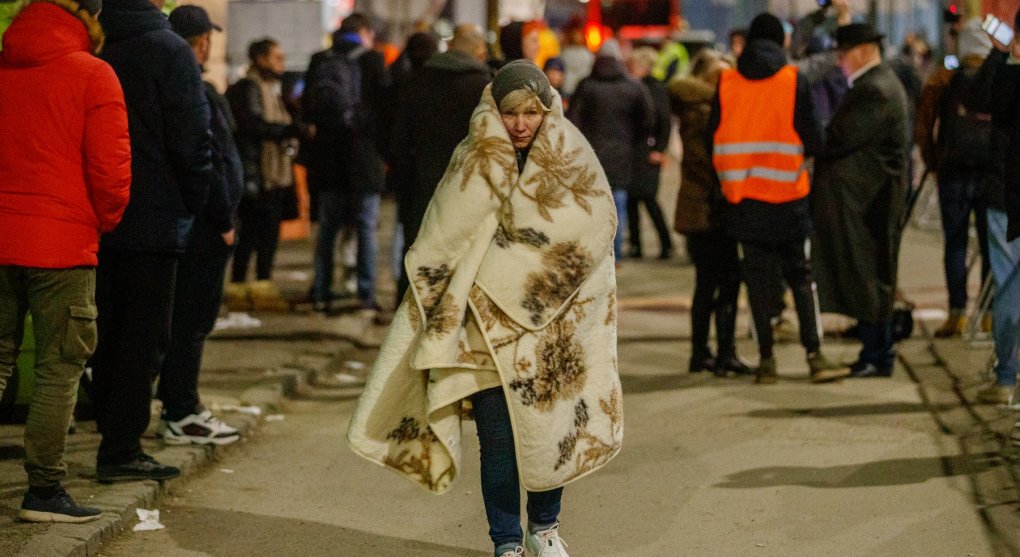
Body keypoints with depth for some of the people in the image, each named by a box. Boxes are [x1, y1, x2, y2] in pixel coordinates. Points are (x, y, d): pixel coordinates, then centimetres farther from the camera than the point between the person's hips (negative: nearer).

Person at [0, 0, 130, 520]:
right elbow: (110, 170, -10)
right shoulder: (93, 76, -7)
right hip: (62, 243, -4)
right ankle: (44, 489, 2)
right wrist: (104, 222, 9)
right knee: (59, 368, 2)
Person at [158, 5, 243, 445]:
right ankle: (180, 414, -2)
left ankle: (178, 404, 24)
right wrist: (224, 221, -13)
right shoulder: (199, 95, -17)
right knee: (195, 314, -5)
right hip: (202, 224, -10)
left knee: (186, 314, 16)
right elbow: (210, 162, -19)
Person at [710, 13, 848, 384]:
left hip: (742, 197, 2)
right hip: (787, 194, -2)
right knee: (800, 275, 5)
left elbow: (714, 138, 5)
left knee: (758, 277, 7)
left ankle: (766, 360, 5)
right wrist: (806, 152, 18)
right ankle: (814, 356, -1)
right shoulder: (794, 80, -5)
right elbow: (812, 140, -4)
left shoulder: (726, 82, 1)